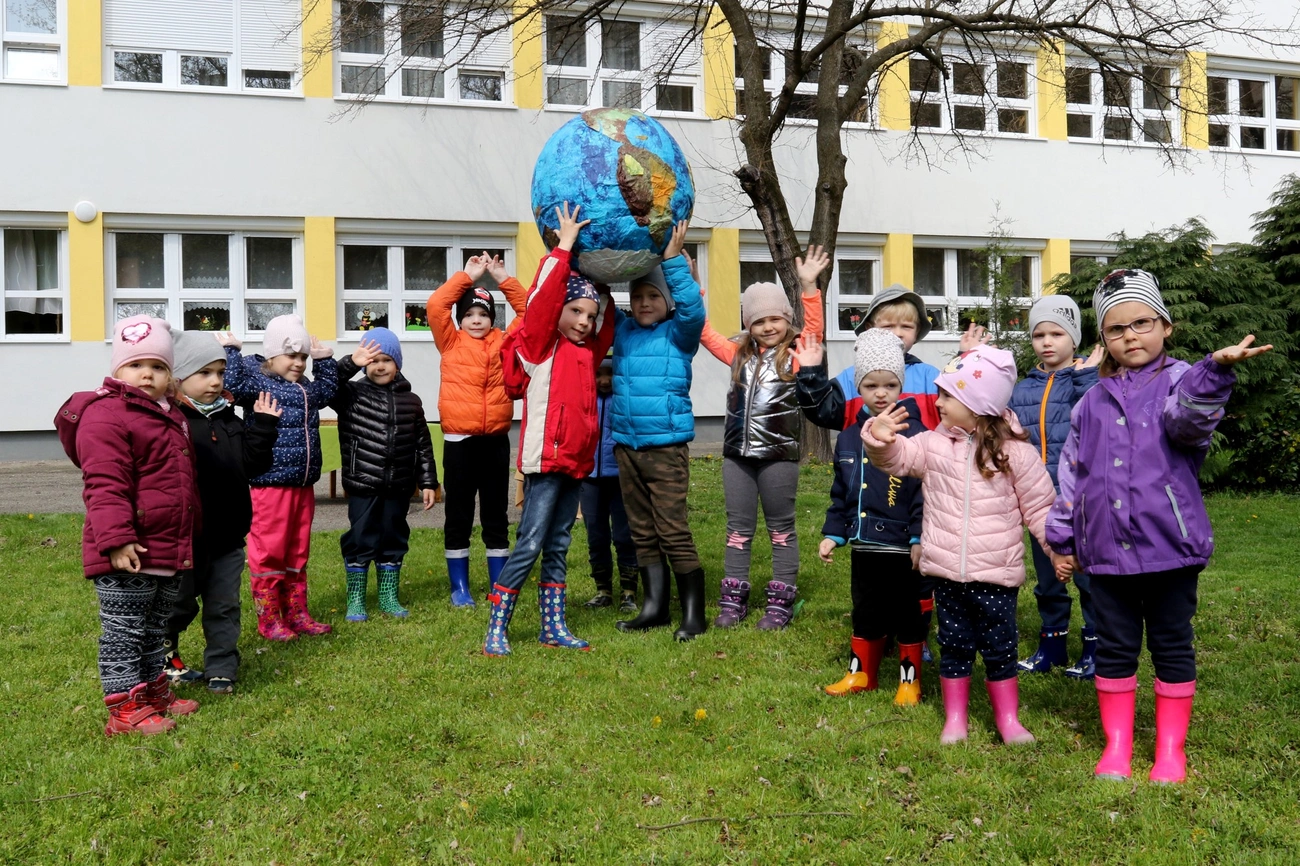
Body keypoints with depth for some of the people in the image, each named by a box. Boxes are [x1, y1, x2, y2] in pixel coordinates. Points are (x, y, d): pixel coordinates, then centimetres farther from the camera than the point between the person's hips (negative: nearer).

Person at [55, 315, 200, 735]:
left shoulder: (170, 416, 16)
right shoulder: (105, 415, -14)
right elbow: (104, 484, -22)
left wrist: (189, 536, 29)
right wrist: (116, 539, -28)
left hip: (169, 551, 9)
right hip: (127, 556, -9)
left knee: (154, 629, 21)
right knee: (123, 632, 1)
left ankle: (153, 691, 34)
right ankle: (125, 709, 9)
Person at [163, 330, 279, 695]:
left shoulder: (228, 418, 8)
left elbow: (251, 464, 4)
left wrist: (263, 425, -1)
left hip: (228, 535, 6)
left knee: (225, 606, 11)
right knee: (179, 604, 14)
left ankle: (221, 670, 21)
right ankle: (164, 656, 36)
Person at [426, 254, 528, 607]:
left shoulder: (505, 343, 8)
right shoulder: (451, 343, 4)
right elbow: (435, 305, -7)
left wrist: (503, 279, 3)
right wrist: (467, 275, -3)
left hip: (496, 440, 2)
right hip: (459, 441, -1)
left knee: (496, 516, 10)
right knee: (458, 516, 6)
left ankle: (500, 587, 18)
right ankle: (460, 588, 16)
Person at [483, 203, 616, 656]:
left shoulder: (588, 350, 12)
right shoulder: (539, 346, -5)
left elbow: (607, 323, 26)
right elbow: (543, 299, -16)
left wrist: (601, 286, 14)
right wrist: (564, 248, -13)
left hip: (577, 460, 7)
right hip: (545, 459, -7)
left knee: (558, 548, 13)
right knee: (528, 545, -6)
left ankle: (554, 628, 20)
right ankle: (496, 631, 1)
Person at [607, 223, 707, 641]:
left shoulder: (678, 333, -2)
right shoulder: (623, 329, 11)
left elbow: (692, 308, -21)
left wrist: (673, 260, -21)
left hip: (666, 446, -6)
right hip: (626, 445, 6)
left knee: (674, 532, -5)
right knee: (643, 532, 12)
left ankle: (693, 614, 5)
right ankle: (654, 606, 22)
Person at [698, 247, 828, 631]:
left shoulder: (796, 355, -1)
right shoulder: (739, 354, 10)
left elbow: (814, 329, -17)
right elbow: (704, 331, 13)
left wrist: (808, 286, -28)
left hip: (780, 453, -4)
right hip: (737, 452, 4)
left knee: (781, 529, 6)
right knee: (738, 529, 10)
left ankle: (781, 603, 13)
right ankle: (733, 600, 17)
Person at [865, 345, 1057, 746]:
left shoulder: (1015, 453, -7)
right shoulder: (933, 445, 1)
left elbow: (1039, 507, -2)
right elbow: (898, 457, 0)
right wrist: (881, 440, -22)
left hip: (997, 575, -2)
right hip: (947, 572, 2)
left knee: (1000, 648, 9)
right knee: (954, 646, 13)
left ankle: (1008, 718, 26)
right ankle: (955, 718, 26)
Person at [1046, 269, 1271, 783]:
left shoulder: (1179, 383, -3)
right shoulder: (1092, 403, 9)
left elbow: (1188, 417, -29)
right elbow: (1071, 475, 13)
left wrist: (1216, 370, -49)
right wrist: (1060, 539, 13)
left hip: (1170, 544, -3)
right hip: (1106, 548, 3)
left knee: (1172, 646, 9)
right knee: (1114, 647, 11)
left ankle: (1171, 749, 23)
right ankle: (1117, 745, 24)